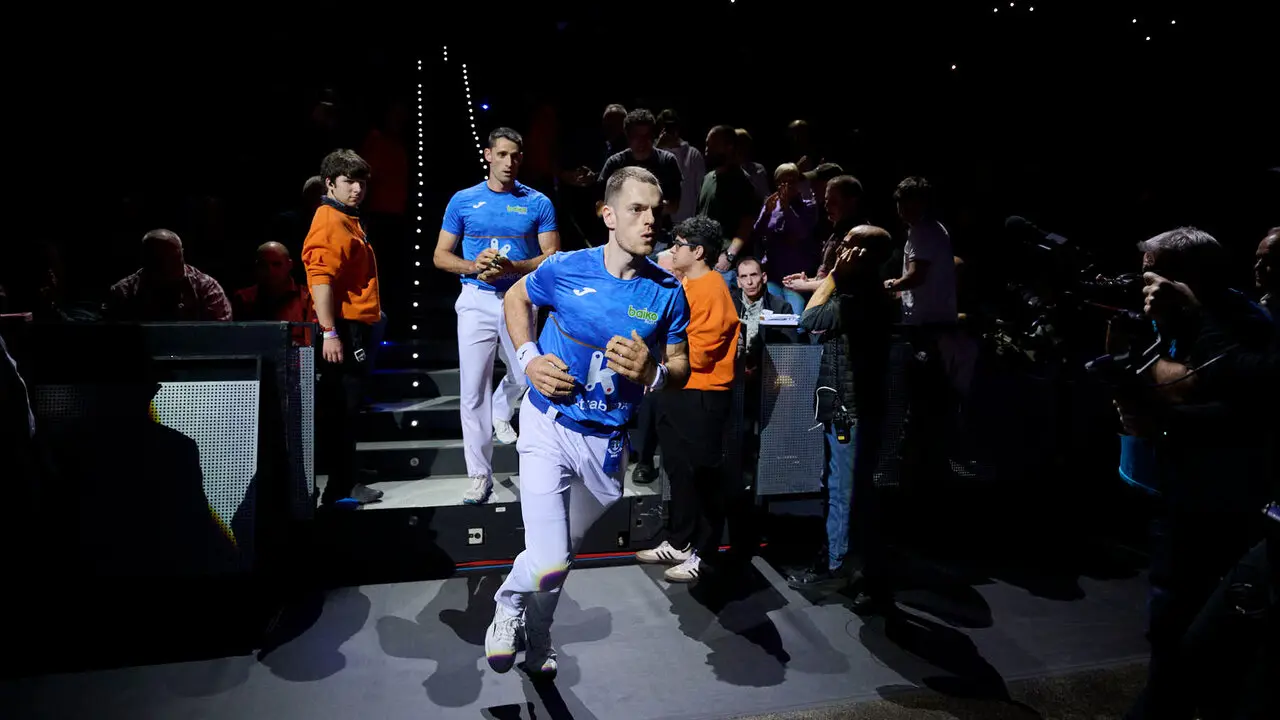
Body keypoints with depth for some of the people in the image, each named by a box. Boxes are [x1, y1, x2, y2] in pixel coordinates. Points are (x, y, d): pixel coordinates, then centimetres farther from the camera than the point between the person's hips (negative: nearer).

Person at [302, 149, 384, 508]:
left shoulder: (350, 221, 19)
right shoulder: (328, 222, -12)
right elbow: (320, 279, -22)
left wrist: (374, 311, 27)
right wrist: (330, 333, -28)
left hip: (358, 329, 10)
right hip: (344, 330, -10)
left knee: (347, 409, 15)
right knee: (341, 409, -6)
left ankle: (345, 483, 25)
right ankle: (339, 490, 0)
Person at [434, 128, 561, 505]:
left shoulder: (538, 203, 2)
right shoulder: (463, 201, 5)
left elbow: (552, 258, -2)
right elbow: (441, 256, 6)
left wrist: (510, 267, -18)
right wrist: (474, 266, -13)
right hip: (477, 300, 0)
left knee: (525, 375, 9)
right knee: (473, 389, -2)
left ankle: (500, 412, 46)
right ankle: (480, 475, 7)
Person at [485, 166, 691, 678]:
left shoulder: (666, 292, -7)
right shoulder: (566, 269, -11)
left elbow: (680, 367, 2)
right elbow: (515, 298, 10)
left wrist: (651, 372, -21)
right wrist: (529, 357, -5)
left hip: (607, 441, 3)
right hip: (549, 424, -2)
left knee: (561, 555, 21)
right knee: (549, 563, -15)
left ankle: (535, 642, 49)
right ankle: (509, 605, 22)